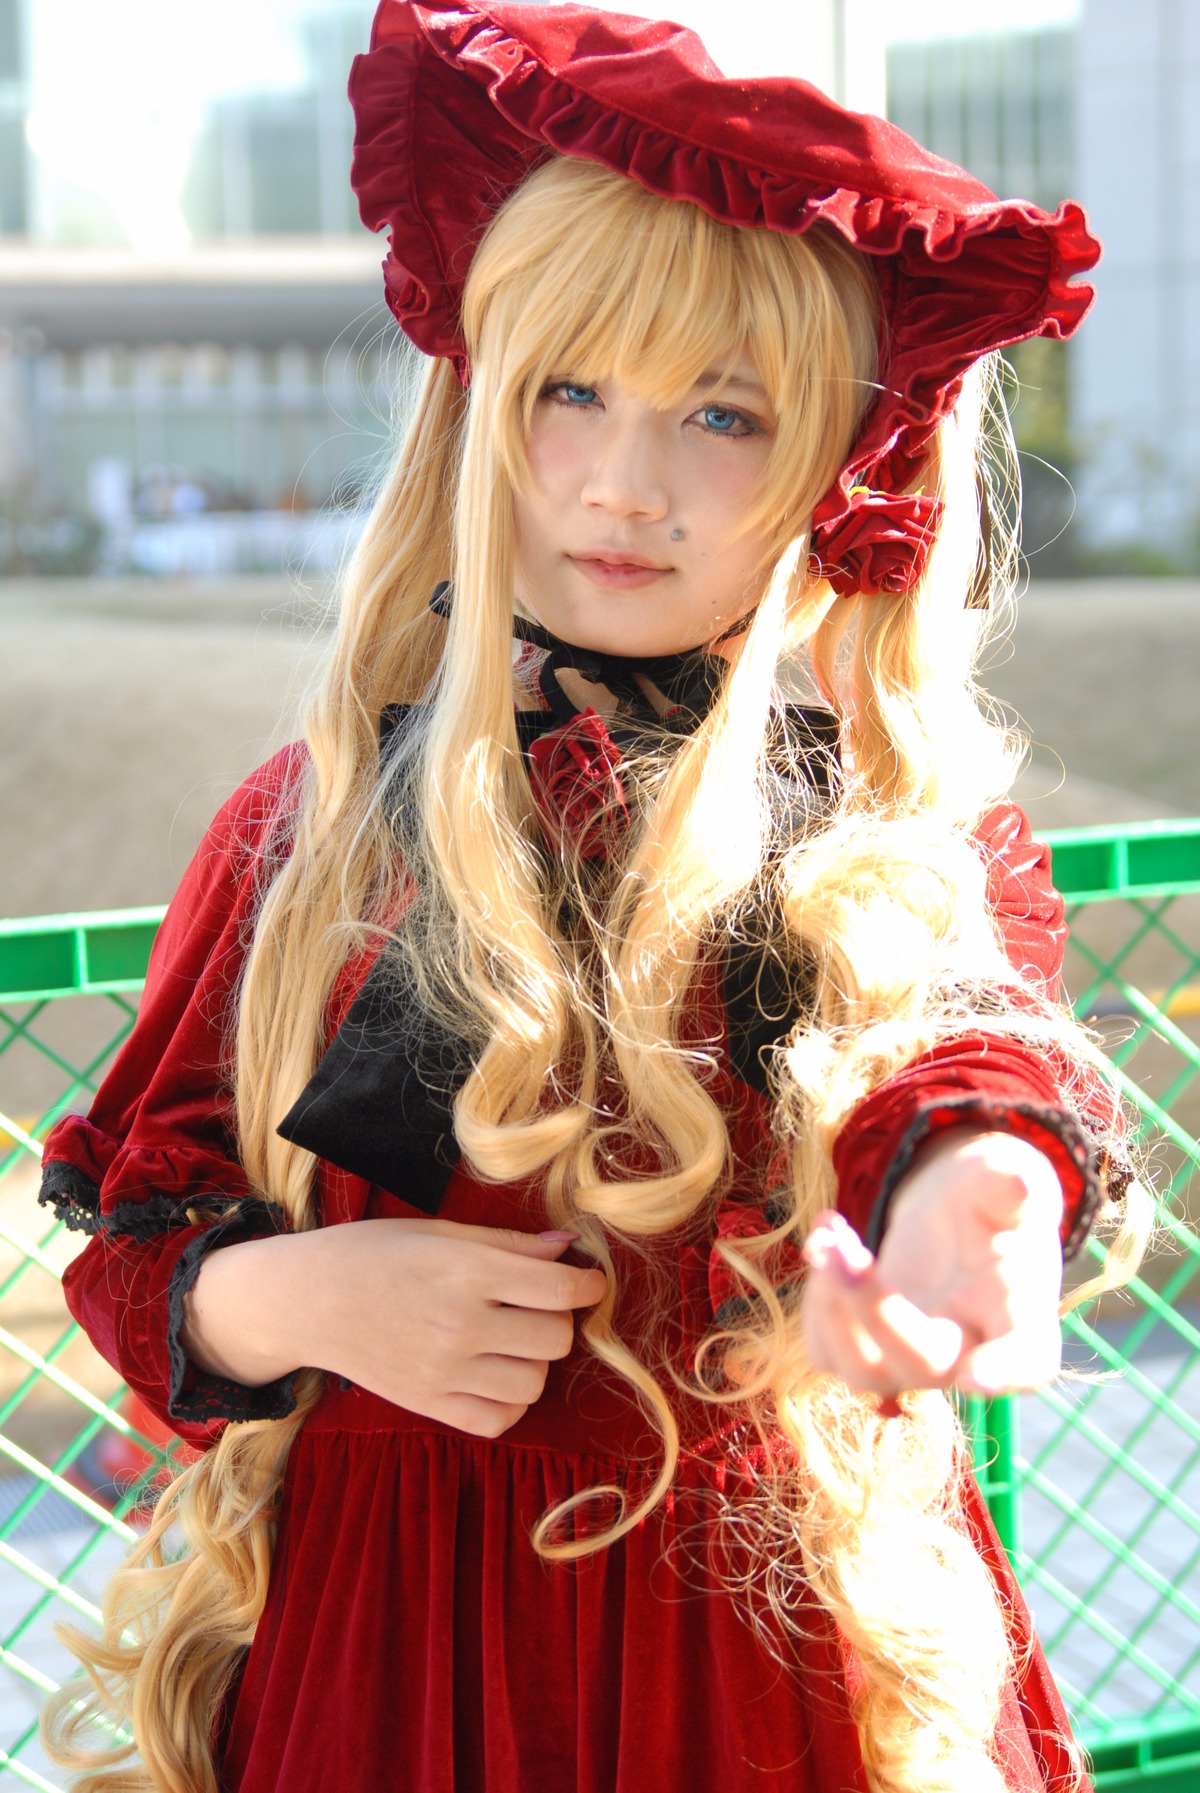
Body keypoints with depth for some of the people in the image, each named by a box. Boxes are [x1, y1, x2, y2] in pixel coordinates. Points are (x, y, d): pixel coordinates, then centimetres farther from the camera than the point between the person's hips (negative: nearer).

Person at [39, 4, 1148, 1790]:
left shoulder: (917, 827, -4)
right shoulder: (322, 814, 0)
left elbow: (973, 1039, -26)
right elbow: (130, 1234, 4)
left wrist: (966, 1182, -50)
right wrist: (285, 1298, -18)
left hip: (769, 1628, -1)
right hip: (378, 1625, 1)